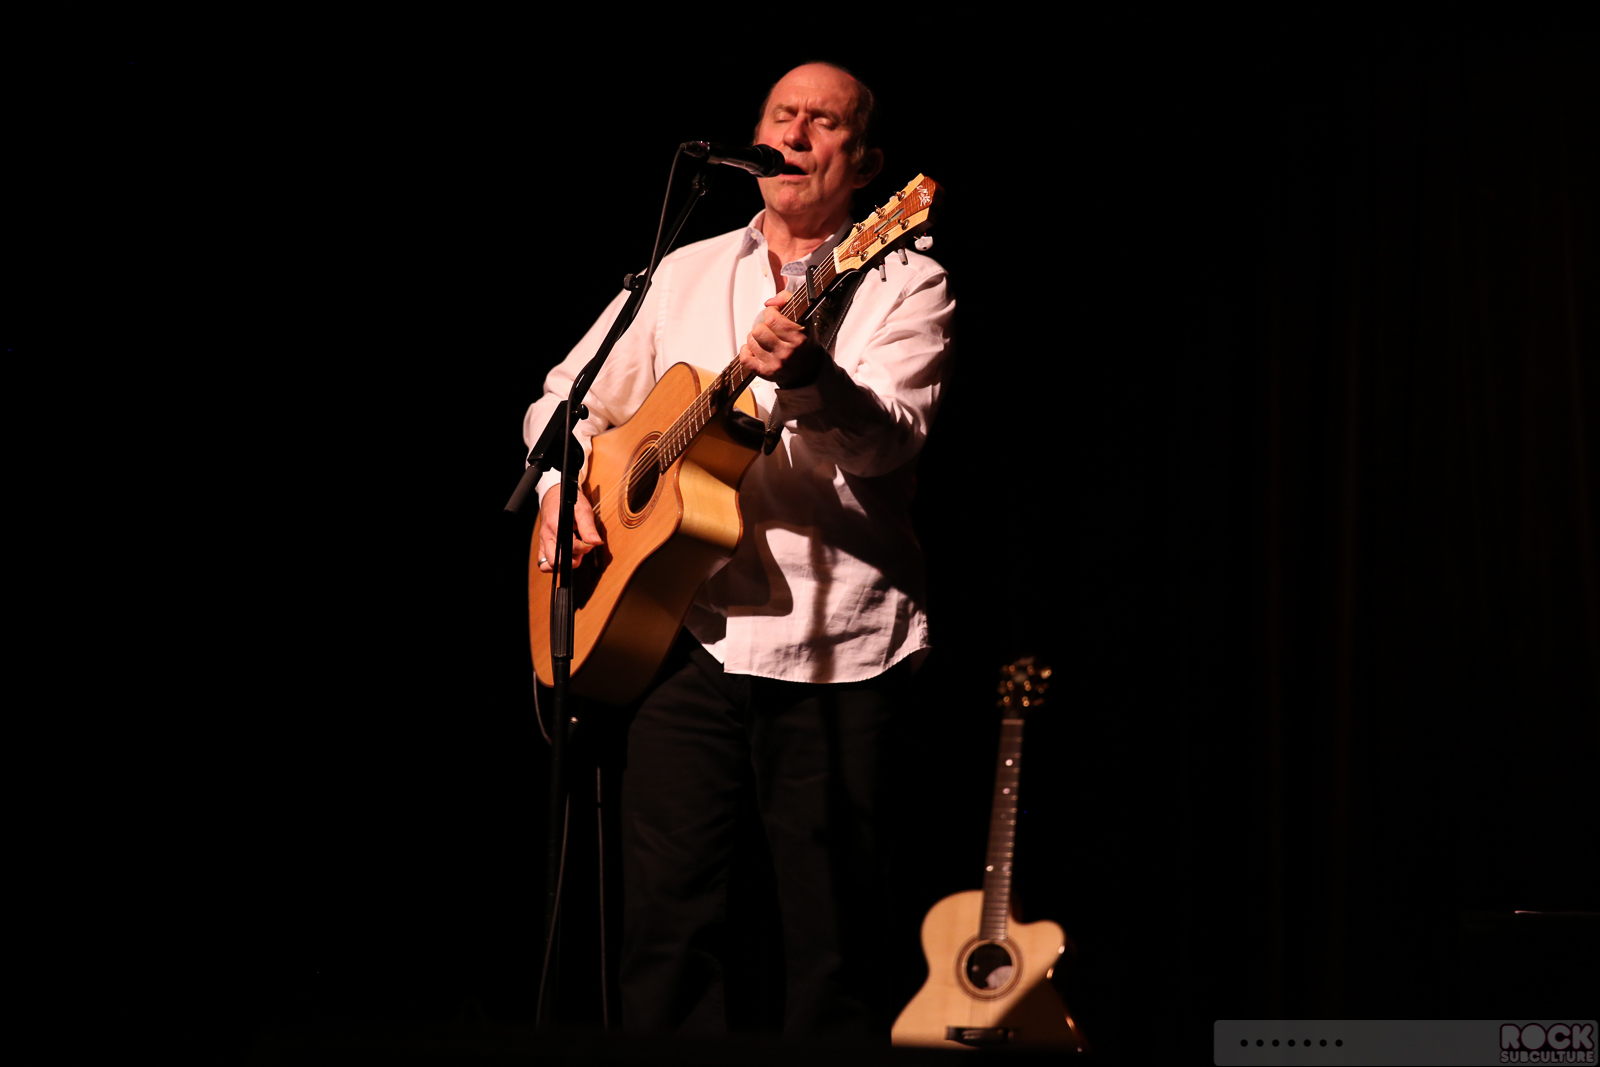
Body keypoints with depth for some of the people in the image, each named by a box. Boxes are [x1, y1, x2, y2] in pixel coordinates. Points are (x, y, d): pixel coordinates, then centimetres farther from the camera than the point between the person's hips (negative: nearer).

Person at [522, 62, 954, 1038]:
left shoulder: (904, 284, 3)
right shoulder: (685, 275, 17)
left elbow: (888, 439, -16)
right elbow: (571, 396, 23)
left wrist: (808, 380, -37)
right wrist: (561, 486, 2)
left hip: (835, 645, -3)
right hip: (683, 633, 3)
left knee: (834, 941, -2)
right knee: (667, 918, 1)